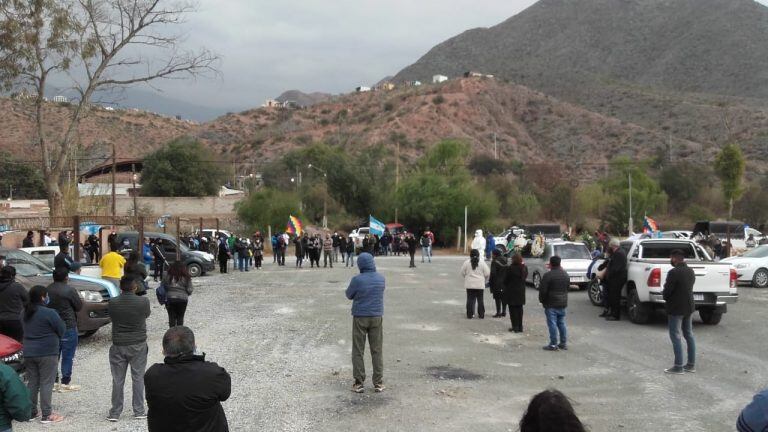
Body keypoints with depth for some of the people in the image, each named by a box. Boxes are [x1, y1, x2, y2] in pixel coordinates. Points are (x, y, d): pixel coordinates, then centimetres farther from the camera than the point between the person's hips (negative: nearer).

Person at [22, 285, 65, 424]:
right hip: (47, 353, -7)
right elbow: (62, 329, -9)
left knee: (32, 383, 14)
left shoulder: (25, 313, 7)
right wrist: (53, 337, 9)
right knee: (46, 383, -2)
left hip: (28, 353, 7)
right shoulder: (49, 313, -16)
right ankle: (47, 415, -2)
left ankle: (30, 412, 19)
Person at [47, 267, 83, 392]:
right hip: (68, 326, -6)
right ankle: (65, 383, 2)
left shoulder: (48, 289, 3)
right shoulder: (70, 290, -15)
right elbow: (79, 306, -8)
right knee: (68, 356, 0)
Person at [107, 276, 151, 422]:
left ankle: (115, 413, 13)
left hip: (118, 346, 1)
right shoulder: (143, 302, -12)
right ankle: (139, 411, 13)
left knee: (117, 380, 8)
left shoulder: (113, 303, -9)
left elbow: (112, 317, 7)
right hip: (138, 345, -1)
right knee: (138, 378, 9)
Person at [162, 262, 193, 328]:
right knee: (180, 318, 10)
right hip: (182, 300, -1)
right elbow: (189, 291, -5)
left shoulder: (168, 277, -1)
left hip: (170, 299, 1)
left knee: (171, 318, 8)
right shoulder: (186, 278, -4)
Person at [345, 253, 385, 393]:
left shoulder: (357, 280, -15)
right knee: (377, 351, 9)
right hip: (377, 317, 3)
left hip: (360, 318, -3)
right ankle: (378, 383, 10)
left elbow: (349, 295, 0)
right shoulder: (381, 279, -2)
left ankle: (359, 383, 7)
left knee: (358, 351, 7)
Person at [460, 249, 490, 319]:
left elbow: (463, 273, 2)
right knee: (480, 300, 9)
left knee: (470, 300, 6)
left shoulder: (466, 263, -4)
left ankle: (470, 314, 7)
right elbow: (487, 274, -2)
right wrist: (485, 281, 16)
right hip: (480, 285, 0)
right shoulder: (482, 263, -4)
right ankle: (481, 314, 11)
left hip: (469, 285, 0)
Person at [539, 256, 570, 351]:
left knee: (552, 324, -3)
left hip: (551, 304, -7)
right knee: (562, 323, 14)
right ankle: (564, 343, 18)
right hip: (563, 304, 7)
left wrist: (542, 300, -1)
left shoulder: (548, 275, -15)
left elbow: (542, 290, -14)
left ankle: (553, 344, -2)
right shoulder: (566, 275, 8)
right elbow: (568, 287, 16)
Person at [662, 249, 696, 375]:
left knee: (675, 336, -3)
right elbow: (689, 287, 12)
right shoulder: (691, 271, 7)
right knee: (689, 335, 14)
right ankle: (691, 364, 19)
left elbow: (667, 291, -20)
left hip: (676, 308, -8)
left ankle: (678, 366, -3)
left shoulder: (674, 272, -20)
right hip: (688, 307, 8)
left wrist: (665, 296, 3)